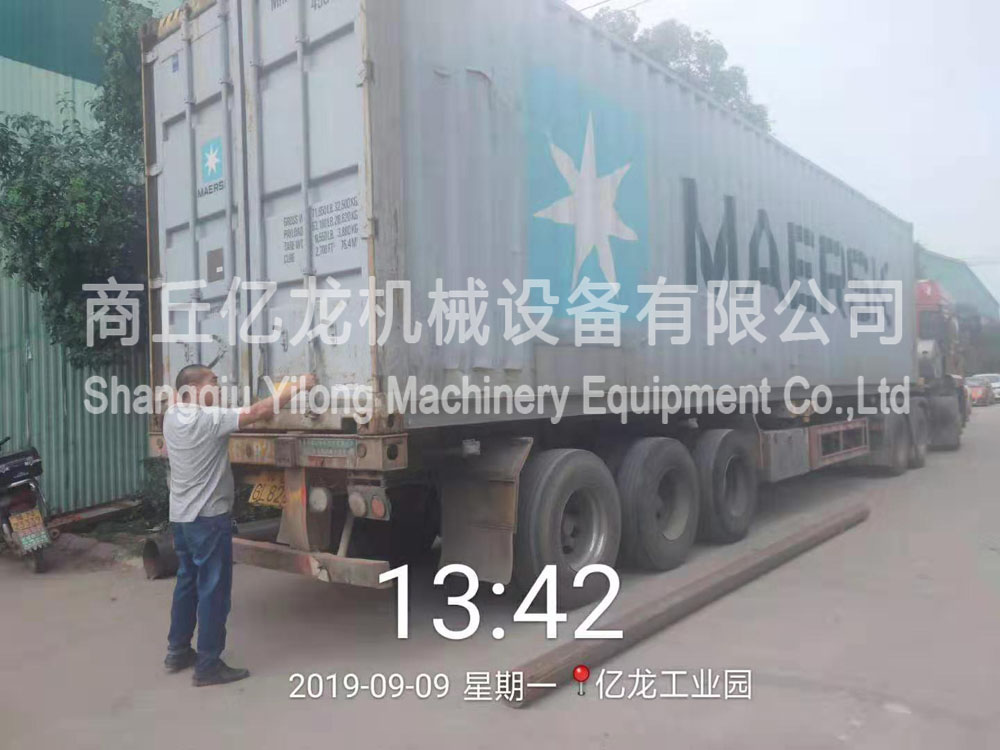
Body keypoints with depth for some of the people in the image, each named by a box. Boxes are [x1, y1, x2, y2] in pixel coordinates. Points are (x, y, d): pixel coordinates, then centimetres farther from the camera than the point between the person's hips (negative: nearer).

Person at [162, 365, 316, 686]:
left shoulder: (171, 416, 3)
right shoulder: (209, 419, -20)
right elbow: (258, 412, -21)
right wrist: (297, 386, -15)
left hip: (180, 515, 9)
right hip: (208, 517, -9)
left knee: (187, 582, 20)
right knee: (213, 590, -1)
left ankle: (177, 651, 31)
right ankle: (208, 666, 5)